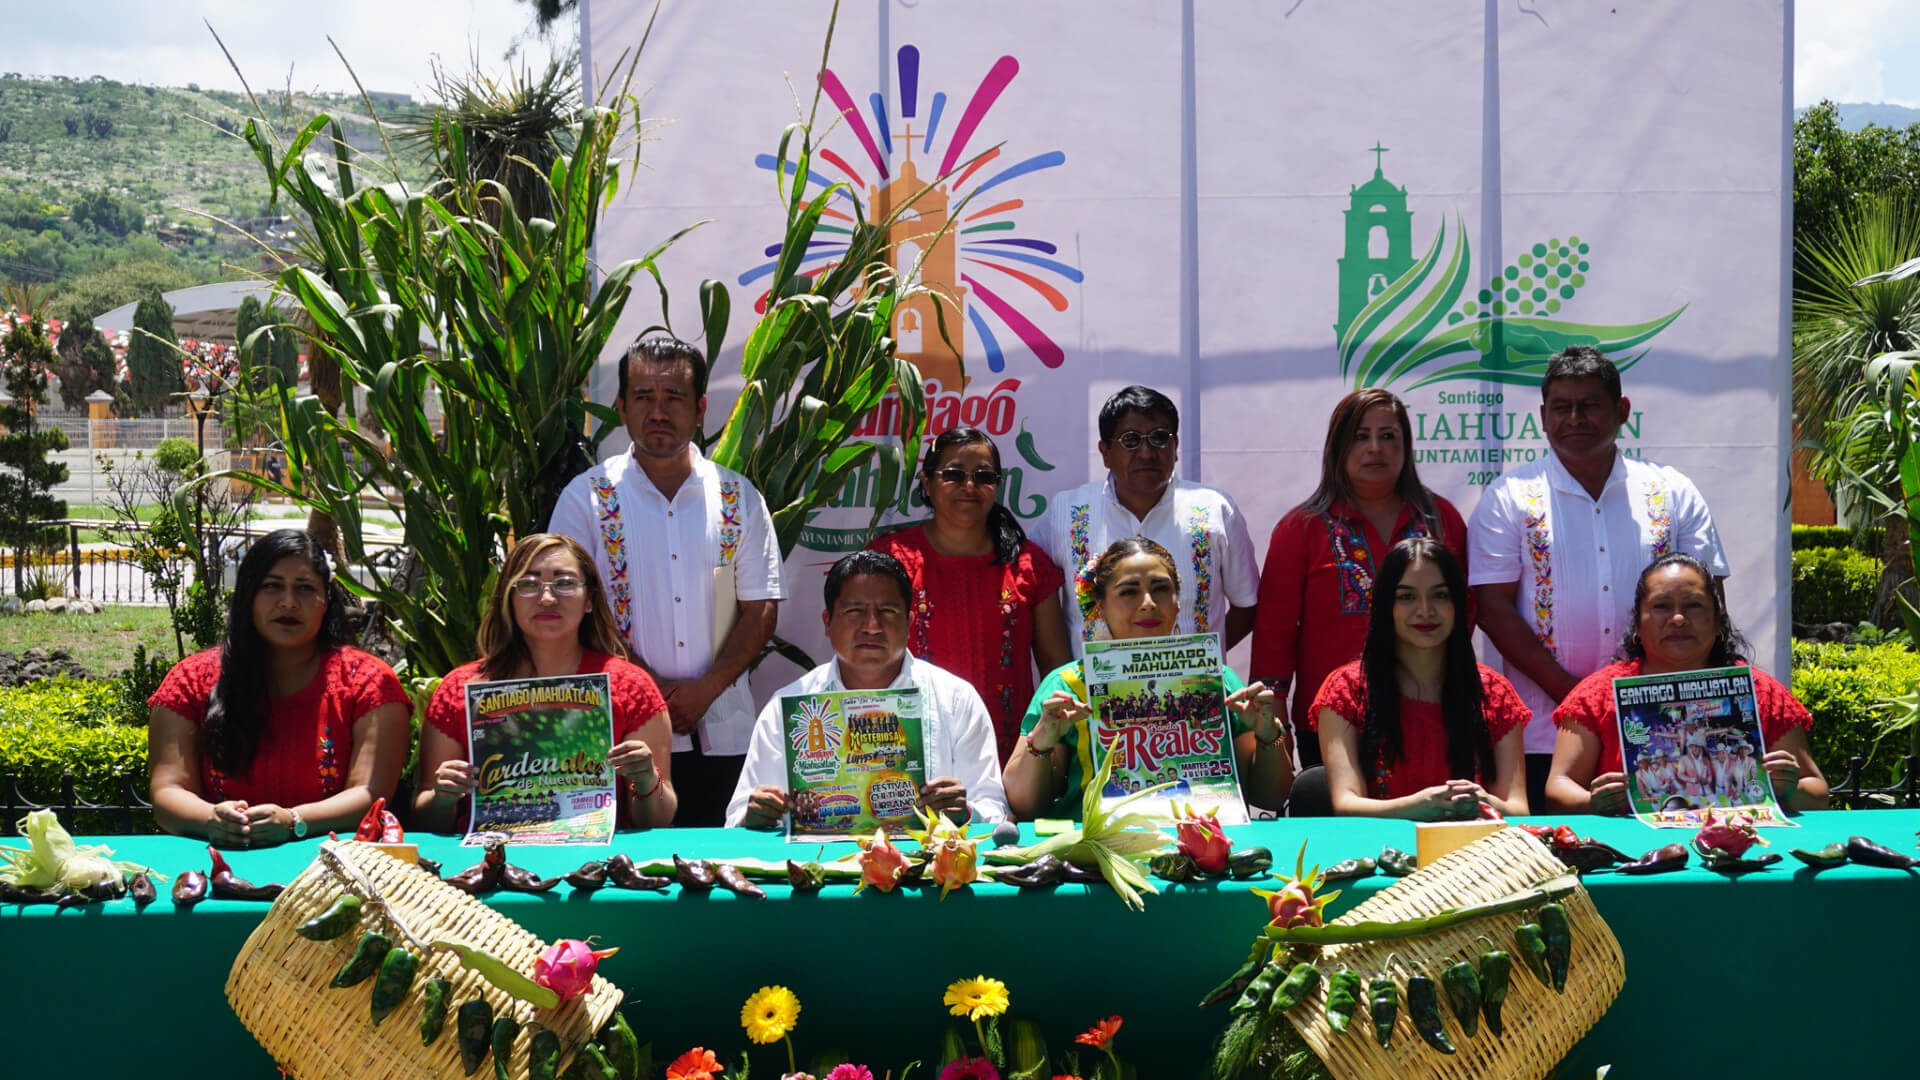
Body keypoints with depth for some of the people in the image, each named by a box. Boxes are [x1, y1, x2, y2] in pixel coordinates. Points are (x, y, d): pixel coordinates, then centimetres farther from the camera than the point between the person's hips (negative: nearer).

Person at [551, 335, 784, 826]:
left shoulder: (739, 499, 8)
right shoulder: (587, 499, 3)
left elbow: (760, 610, 5)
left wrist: (705, 689, -9)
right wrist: (652, 689, -10)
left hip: (723, 736, 2)